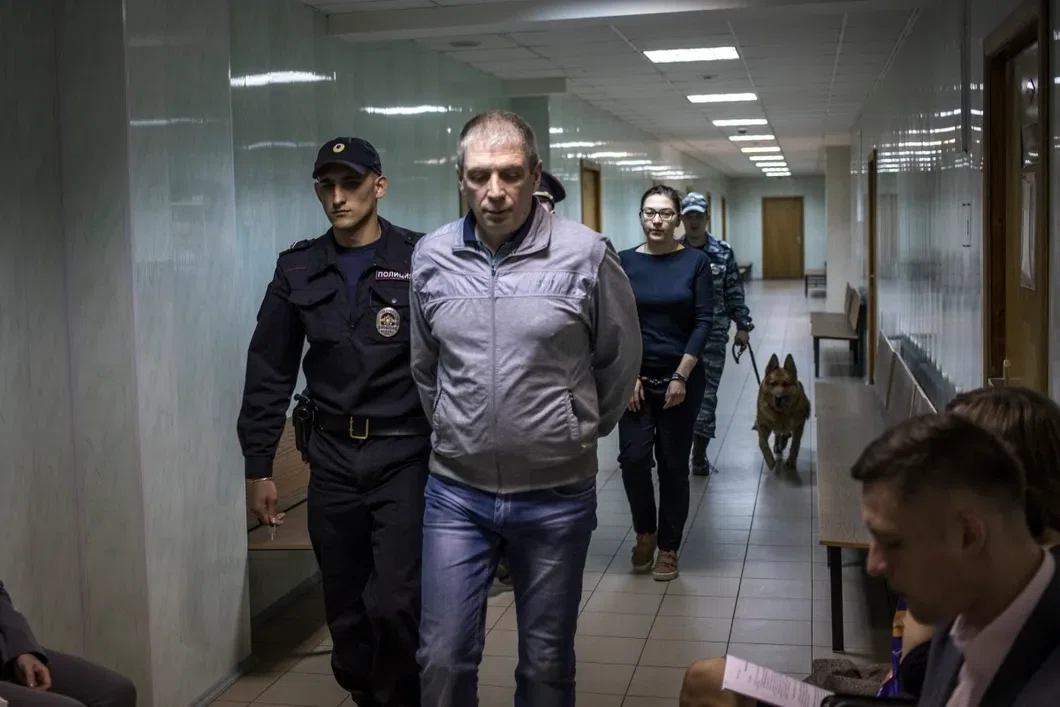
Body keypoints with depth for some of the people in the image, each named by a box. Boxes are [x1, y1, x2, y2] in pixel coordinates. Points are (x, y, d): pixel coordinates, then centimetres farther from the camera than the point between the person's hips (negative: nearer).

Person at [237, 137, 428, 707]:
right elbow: (269, 373, 7)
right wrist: (258, 467, 5)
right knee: (345, 608, 11)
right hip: (332, 460, 4)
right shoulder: (298, 270, 5)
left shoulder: (420, 261, -5)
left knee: (394, 603, -9)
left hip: (405, 457, -3)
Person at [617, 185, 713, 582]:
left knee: (673, 463, 4)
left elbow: (703, 322, -4)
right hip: (636, 376, 1)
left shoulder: (695, 262, -2)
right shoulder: (625, 262, 0)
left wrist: (681, 377, -11)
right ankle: (645, 532, 17)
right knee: (633, 457, -8)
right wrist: (629, 375, -8)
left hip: (682, 377, 0)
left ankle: (668, 547, 18)